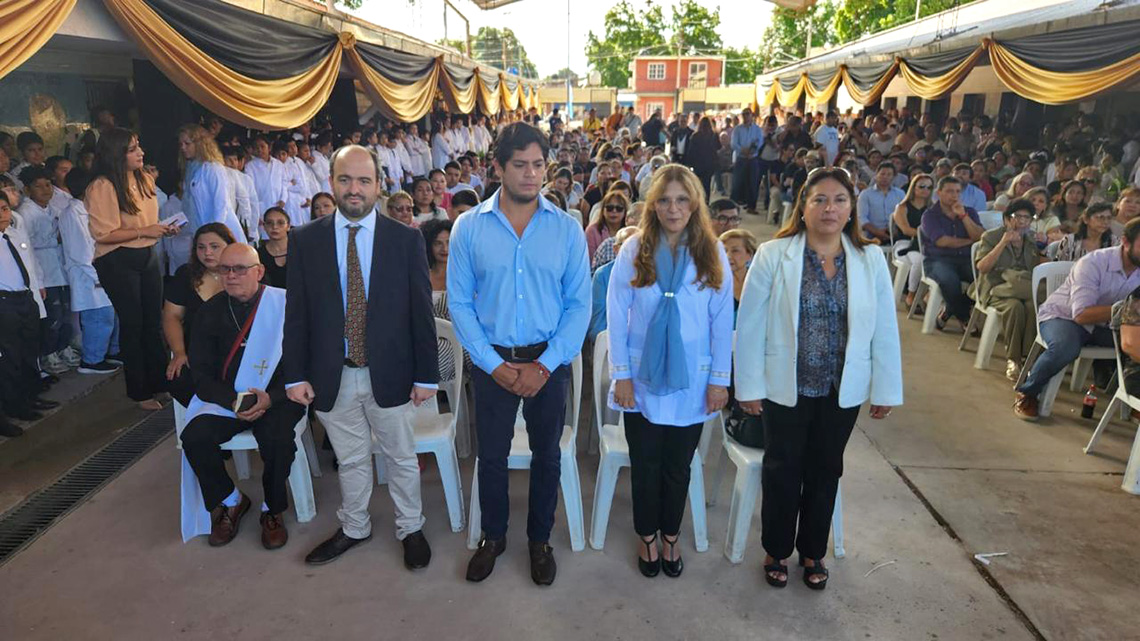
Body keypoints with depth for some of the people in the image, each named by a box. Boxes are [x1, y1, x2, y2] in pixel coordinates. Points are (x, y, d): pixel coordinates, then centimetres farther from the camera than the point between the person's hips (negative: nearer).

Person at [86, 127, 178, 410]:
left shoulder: (144, 179, 6)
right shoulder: (102, 187, -17)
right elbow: (103, 234, -21)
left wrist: (163, 229, 3)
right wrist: (144, 231, -21)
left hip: (147, 256, 7)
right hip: (118, 261, -7)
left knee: (154, 321, 14)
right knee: (133, 324, 4)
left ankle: (159, 381, 29)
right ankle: (139, 391, 19)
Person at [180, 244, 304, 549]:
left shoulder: (284, 305, -6)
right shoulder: (211, 311, 5)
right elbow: (201, 373, 2)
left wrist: (270, 398, -22)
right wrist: (233, 402, -16)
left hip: (275, 398, -3)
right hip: (225, 398, 4)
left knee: (278, 440, -30)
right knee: (194, 437, -21)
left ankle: (272, 510, 0)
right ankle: (230, 502, 7)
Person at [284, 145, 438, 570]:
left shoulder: (406, 239, -5)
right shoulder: (305, 240, -1)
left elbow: (421, 310, -5)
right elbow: (296, 312, 2)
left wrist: (426, 374, -6)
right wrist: (296, 374, -2)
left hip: (389, 374, -1)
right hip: (332, 376, 2)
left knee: (401, 458, 14)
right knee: (350, 460, 18)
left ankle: (410, 529, 35)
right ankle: (354, 529, 40)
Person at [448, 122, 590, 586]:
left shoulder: (567, 229, -4)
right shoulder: (469, 226, -4)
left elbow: (579, 304, -4)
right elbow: (459, 302, -3)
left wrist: (544, 365, -11)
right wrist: (493, 364, -10)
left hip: (549, 362, 1)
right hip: (492, 361, 0)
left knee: (546, 455, 14)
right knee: (492, 455, 14)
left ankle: (540, 539, 36)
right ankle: (492, 536, 37)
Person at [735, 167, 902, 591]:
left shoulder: (870, 261, -2)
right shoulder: (773, 255, -10)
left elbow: (885, 330, 1)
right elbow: (750, 324, -9)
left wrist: (886, 390, 2)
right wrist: (749, 386, -8)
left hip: (843, 391, 3)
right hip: (786, 388, -2)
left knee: (825, 472, 17)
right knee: (783, 471, 12)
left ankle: (813, 552, 37)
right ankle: (776, 551, 33)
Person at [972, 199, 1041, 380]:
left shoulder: (1033, 239, 20)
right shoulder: (991, 237, 7)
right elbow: (982, 267, -6)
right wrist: (1003, 243, -12)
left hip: (1026, 288, 3)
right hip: (996, 288, -3)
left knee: (1034, 306, -33)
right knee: (1015, 306, -36)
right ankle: (1012, 359, -28)